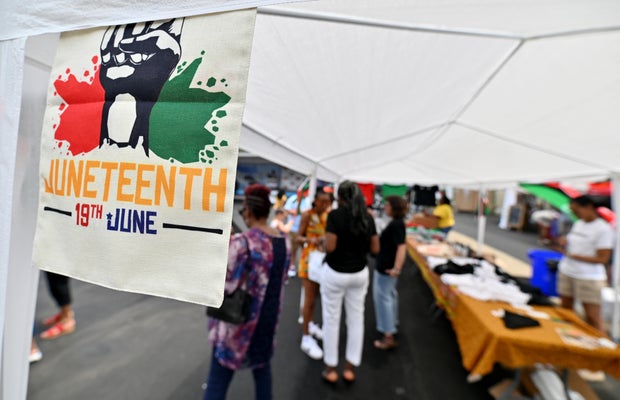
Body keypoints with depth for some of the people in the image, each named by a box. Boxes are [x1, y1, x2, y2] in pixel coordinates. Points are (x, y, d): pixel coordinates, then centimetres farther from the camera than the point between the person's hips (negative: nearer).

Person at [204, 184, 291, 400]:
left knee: (218, 379, 10)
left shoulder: (241, 242, -22)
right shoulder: (284, 242, -2)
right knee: (262, 367, 27)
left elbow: (224, 284, -20)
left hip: (238, 320, -6)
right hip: (268, 319, 6)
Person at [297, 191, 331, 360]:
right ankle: (306, 338, 9)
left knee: (315, 295, 19)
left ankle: (310, 324, 41)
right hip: (310, 258, -6)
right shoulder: (307, 215, -13)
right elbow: (299, 237, -11)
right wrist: (311, 240, -30)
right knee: (309, 299, -3)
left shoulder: (328, 216, 3)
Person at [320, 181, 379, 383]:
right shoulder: (367, 217, -2)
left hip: (335, 273, -4)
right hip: (360, 274, 5)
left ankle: (331, 368, 25)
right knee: (356, 318, 16)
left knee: (331, 319, 11)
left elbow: (329, 247, -21)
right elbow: (375, 249, 1)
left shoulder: (335, 215, -16)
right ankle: (350, 367, 29)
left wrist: (323, 243, 0)